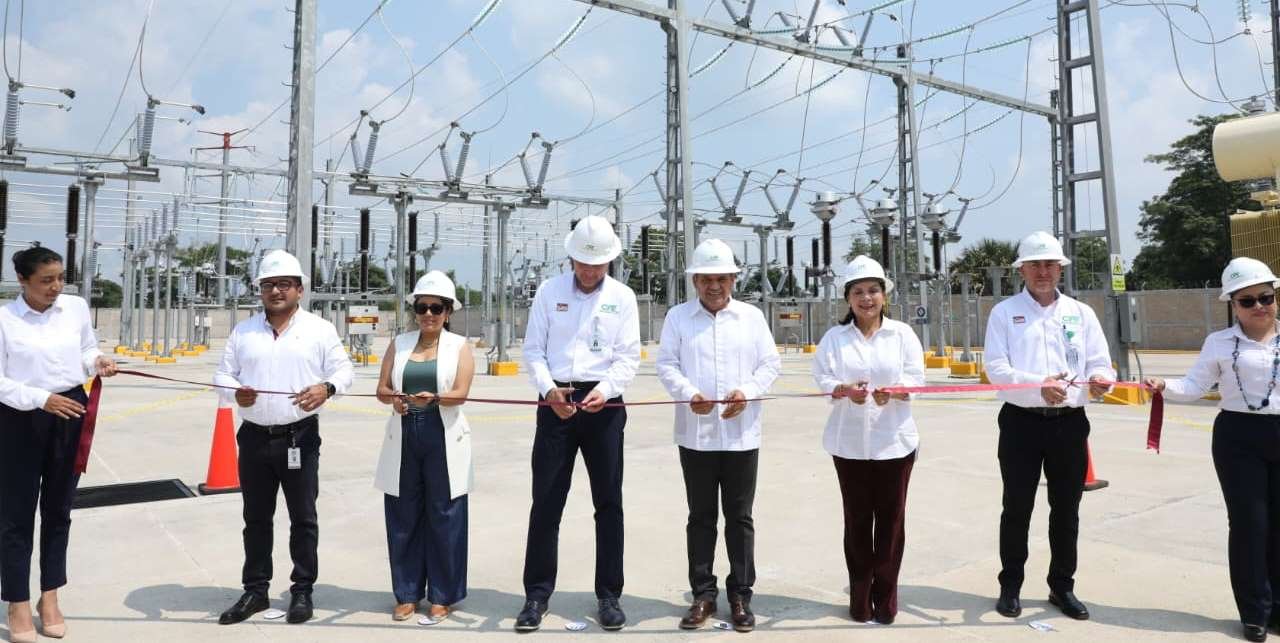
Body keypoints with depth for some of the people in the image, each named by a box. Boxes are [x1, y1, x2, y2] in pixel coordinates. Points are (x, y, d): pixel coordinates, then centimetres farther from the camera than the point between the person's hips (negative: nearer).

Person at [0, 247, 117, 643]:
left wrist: (97, 361, -7)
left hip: (70, 414, 4)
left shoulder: (77, 307, 0)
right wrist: (42, 399, -22)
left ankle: (49, 598, 28)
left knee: (59, 508, 14)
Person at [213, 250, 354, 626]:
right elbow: (223, 374, 9)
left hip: (300, 437, -3)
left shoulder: (319, 329, 0)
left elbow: (344, 370, -2)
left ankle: (302, 591, 17)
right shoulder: (243, 331, 8)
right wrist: (235, 391, -13)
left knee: (303, 517, 5)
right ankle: (255, 591, 25)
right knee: (256, 518, 12)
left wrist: (327, 387, -23)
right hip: (254, 437, 3)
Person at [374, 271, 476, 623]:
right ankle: (407, 593, 20)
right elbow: (382, 388, 4)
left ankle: (442, 595, 14)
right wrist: (394, 399, -18)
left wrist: (432, 398, -29)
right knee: (404, 516, 7)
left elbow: (460, 393, -10)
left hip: (443, 438, -3)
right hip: (403, 438, 3)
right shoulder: (399, 343, 10)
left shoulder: (459, 346, 1)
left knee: (444, 516, 2)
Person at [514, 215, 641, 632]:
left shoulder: (623, 297, 4)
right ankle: (537, 595, 15)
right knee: (545, 502, 3)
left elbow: (628, 356, -1)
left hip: (603, 404, 0)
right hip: (556, 402, 0)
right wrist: (548, 388, -15)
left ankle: (609, 595, 18)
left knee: (609, 503, 6)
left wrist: (605, 389, -19)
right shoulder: (549, 292, 5)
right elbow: (533, 350, 2)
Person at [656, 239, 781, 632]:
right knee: (700, 517, 8)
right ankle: (703, 595, 19)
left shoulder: (752, 316, 6)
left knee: (739, 517, 7)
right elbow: (667, 364, 0)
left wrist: (747, 392, -14)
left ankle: (740, 595, 18)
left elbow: (771, 363, 4)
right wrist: (690, 393, -18)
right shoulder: (678, 317, 5)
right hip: (695, 433, 0)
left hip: (741, 434, 0)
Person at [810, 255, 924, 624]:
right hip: (850, 441, 0)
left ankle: (886, 595, 20)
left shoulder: (903, 334, 5)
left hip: (894, 440, 0)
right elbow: (822, 378, -6)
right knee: (857, 519, 8)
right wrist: (845, 391, -27)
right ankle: (860, 595, 21)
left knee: (891, 518, 6)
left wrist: (893, 391, -25)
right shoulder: (834, 337, 4)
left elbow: (915, 379, -4)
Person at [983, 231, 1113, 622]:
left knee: (1066, 509, 12)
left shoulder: (1081, 313, 9)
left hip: (1070, 423, 3)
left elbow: (1101, 364, 5)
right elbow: (997, 368, -9)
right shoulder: (1004, 312, 1)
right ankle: (1010, 586, 19)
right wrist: (1039, 385, -25)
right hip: (1021, 423, -3)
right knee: (1017, 508, 6)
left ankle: (1062, 586, 27)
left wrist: (1100, 381, -19)